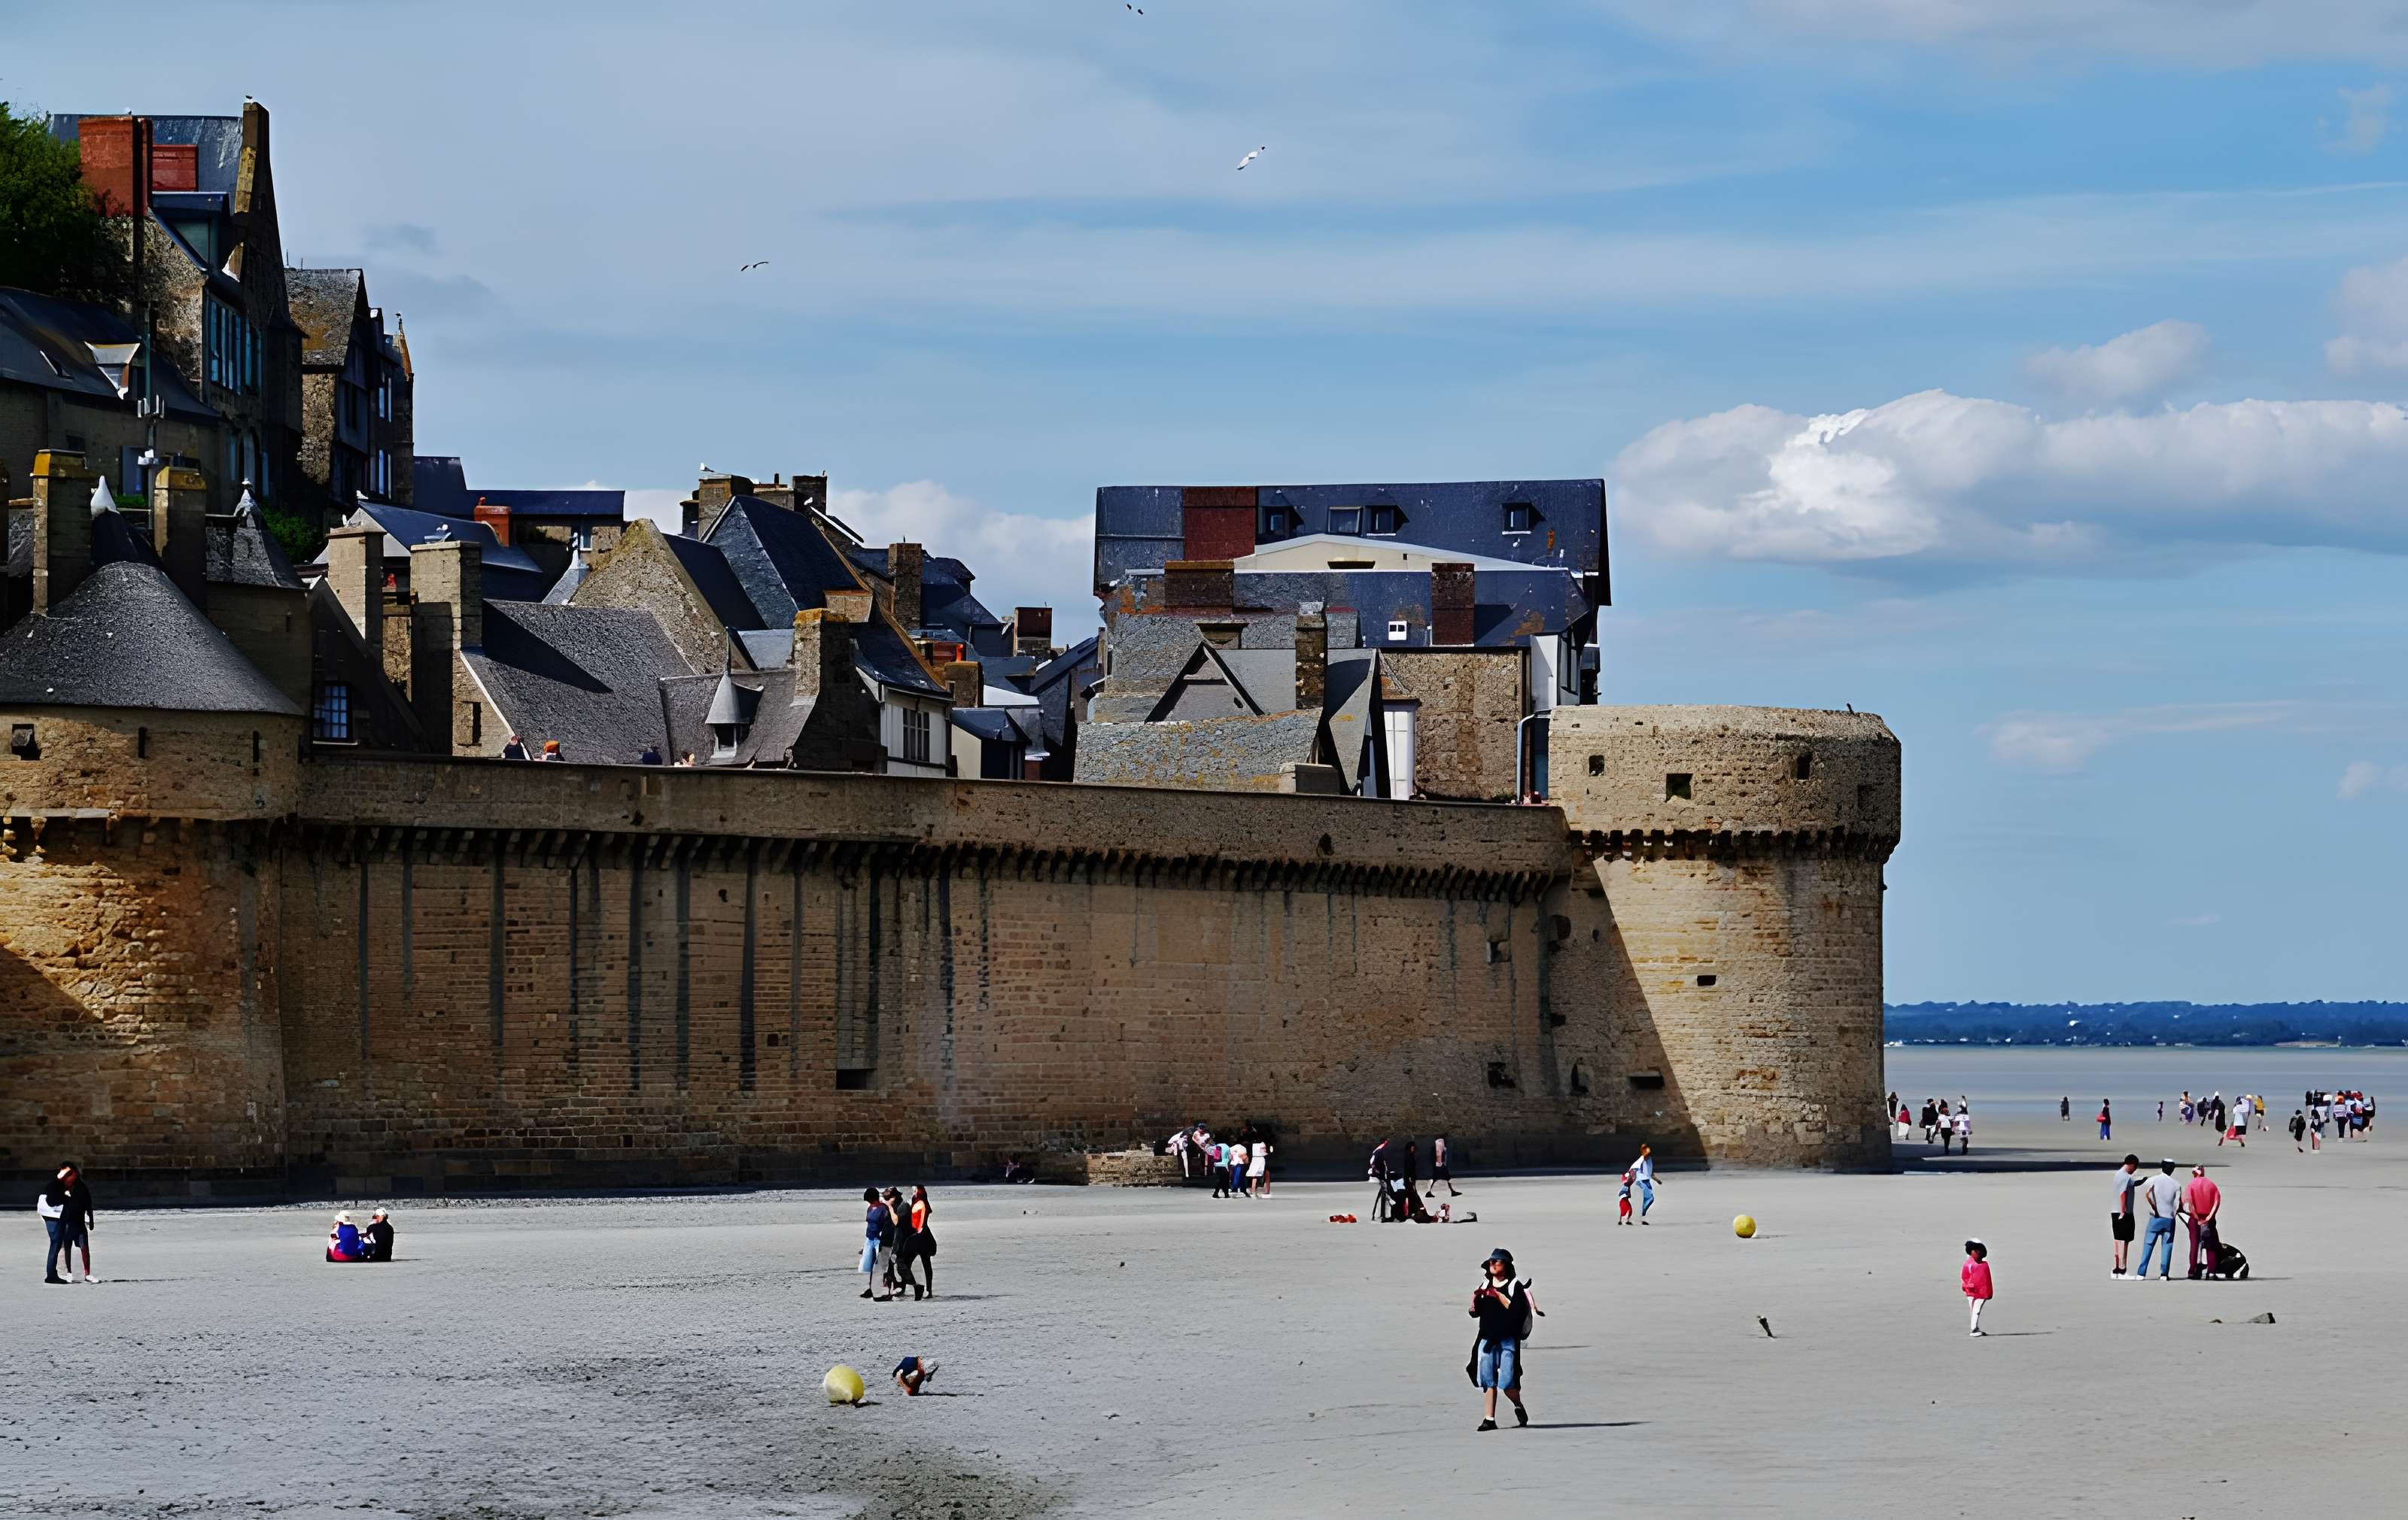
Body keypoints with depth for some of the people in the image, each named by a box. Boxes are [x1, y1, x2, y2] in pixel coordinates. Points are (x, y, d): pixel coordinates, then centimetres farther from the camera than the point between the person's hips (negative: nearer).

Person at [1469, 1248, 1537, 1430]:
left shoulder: (1515, 1287, -2)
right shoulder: (1485, 1286, 14)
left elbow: (1517, 1311, -14)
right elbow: (1475, 1313, 13)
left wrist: (1499, 1296, -17)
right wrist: (1475, 1299, -7)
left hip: (1507, 1340, -5)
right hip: (1486, 1339, 5)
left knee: (1507, 1383, -8)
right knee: (1488, 1381, 1)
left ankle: (1519, 1406, 21)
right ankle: (1489, 1419, 4)